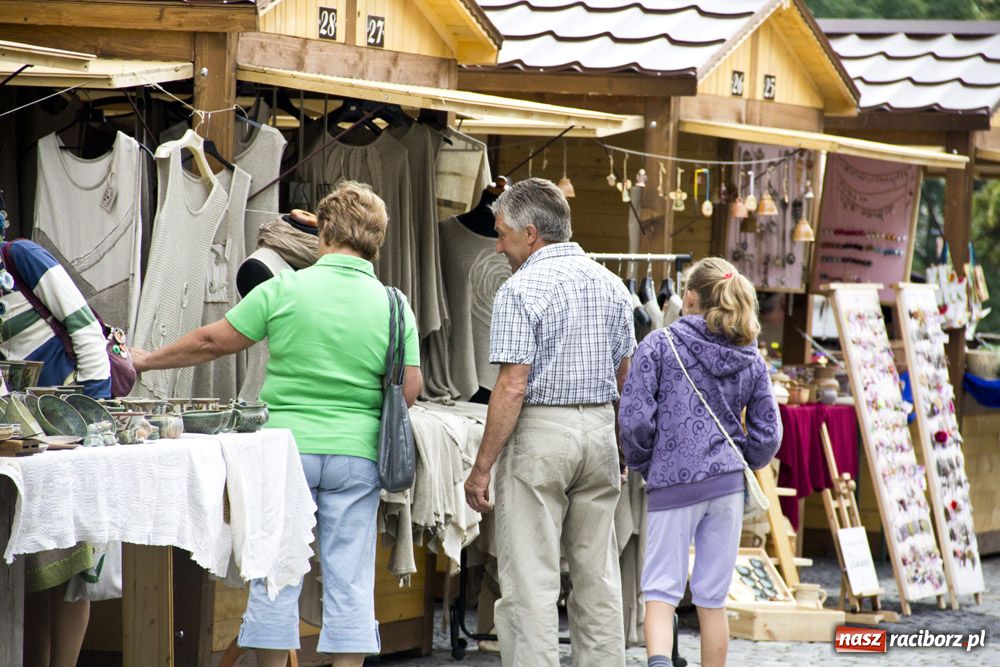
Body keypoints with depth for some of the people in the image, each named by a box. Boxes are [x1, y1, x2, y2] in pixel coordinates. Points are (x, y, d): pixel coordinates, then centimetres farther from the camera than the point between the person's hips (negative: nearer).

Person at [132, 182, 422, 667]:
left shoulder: (285, 289, -5)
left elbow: (213, 342, 2)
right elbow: (408, 391, -2)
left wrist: (146, 361, 17)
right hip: (357, 454, 2)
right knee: (349, 582, 5)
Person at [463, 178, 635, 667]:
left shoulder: (521, 290, -11)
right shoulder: (610, 284, 11)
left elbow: (512, 388, -16)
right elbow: (628, 378, 14)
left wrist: (481, 467, -12)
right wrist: (625, 454, 22)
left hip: (538, 432, -7)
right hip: (599, 429, 7)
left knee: (530, 580, -4)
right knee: (597, 576, 10)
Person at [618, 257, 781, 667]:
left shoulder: (660, 345, -5)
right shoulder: (751, 361, 7)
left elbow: (635, 418, -10)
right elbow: (767, 436, 6)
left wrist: (640, 465, 6)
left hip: (672, 482, -3)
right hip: (728, 485, 4)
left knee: (660, 590, -2)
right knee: (713, 598, 10)